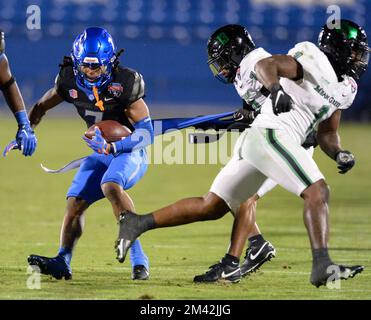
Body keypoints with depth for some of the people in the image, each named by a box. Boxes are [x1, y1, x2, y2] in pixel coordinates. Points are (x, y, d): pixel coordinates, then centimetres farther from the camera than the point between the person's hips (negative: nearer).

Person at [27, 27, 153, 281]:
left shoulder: (125, 83, -22)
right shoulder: (70, 81, -7)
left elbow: (146, 133, -22)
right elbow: (42, 106, 14)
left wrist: (112, 147, -34)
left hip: (130, 151, -6)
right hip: (101, 152, 6)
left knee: (110, 185, -32)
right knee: (75, 202, -3)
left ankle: (138, 258, -34)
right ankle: (63, 262, 8)